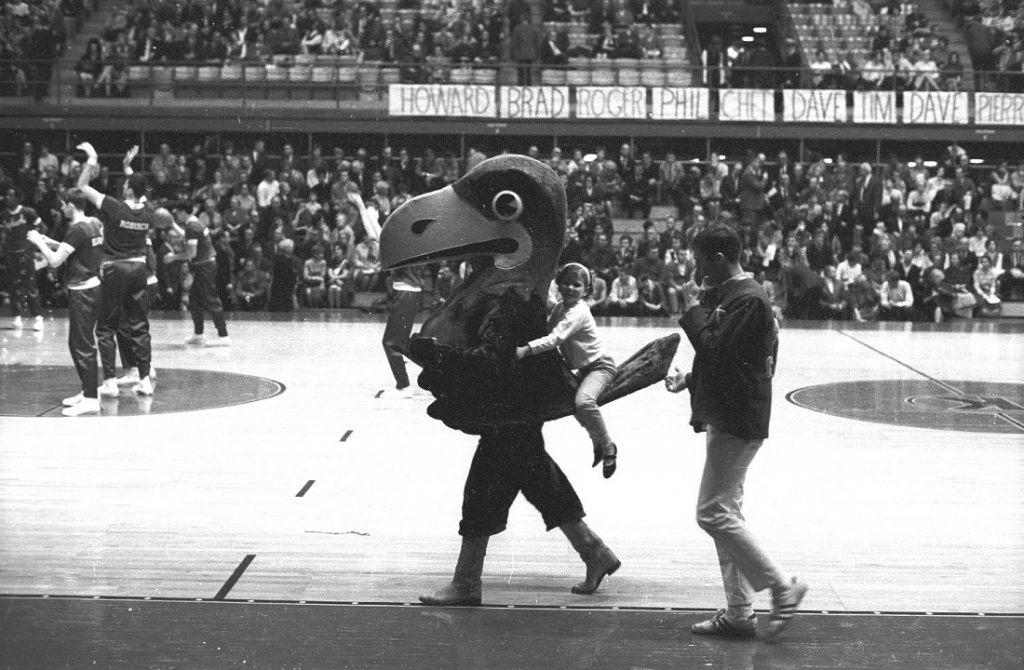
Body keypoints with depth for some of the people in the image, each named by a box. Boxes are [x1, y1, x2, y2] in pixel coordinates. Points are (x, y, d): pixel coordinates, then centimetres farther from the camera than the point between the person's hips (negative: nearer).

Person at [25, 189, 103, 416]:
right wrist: (50, 242, 17)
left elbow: (55, 261, -19)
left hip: (81, 292, -9)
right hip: (93, 286, 9)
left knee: (83, 345, -6)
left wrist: (39, 242, -5)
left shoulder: (77, 230, -18)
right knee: (77, 343, 17)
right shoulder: (95, 224, 8)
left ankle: (91, 400, -6)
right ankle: (87, 391, 23)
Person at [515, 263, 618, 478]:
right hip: (582, 367, 10)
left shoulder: (578, 313, -25)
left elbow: (555, 338, -36)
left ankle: (608, 448, -17)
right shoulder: (559, 307, 3)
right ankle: (597, 443, 42)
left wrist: (526, 349, -45)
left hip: (600, 366, -10)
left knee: (584, 401, -33)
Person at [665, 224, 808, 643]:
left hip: (738, 422, -11)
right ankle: (739, 612, 16)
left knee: (714, 514, -10)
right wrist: (689, 380, 9)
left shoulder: (748, 300, -16)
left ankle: (782, 589, -3)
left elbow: (716, 350, -24)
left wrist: (692, 308, -12)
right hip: (727, 419, 11)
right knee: (725, 513, 12)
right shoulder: (730, 296, 16)